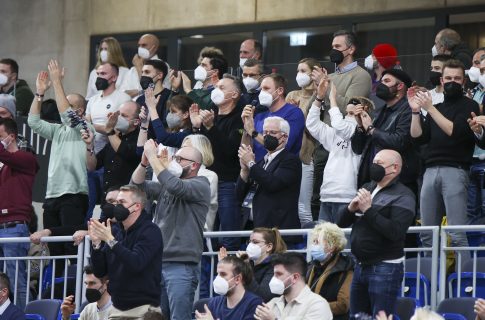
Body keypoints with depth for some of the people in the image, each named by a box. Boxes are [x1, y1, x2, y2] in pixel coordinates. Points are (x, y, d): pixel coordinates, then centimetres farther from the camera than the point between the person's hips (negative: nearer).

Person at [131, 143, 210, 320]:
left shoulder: (200, 186, -5)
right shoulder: (165, 186, 18)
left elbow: (175, 186, -22)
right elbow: (138, 185, 11)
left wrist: (153, 156, -17)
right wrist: (144, 161, -6)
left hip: (182, 265, -7)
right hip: (158, 262, 7)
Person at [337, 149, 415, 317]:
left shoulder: (403, 196, -8)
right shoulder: (367, 189, 16)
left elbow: (395, 231, -22)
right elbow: (342, 223, 16)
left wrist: (369, 210, -21)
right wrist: (351, 208, -6)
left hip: (385, 268, -8)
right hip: (360, 266, 8)